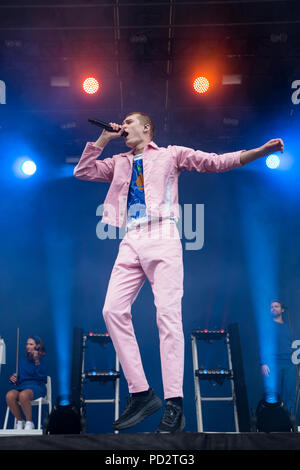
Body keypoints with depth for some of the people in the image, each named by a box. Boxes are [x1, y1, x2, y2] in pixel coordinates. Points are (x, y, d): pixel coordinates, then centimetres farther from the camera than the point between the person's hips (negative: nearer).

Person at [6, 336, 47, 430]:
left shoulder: (42, 360, 5)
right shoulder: (22, 360, 20)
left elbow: (43, 377, -8)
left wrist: (37, 362, -16)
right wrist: (13, 378, -2)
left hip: (36, 386, -4)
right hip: (22, 385, 4)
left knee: (23, 395, -39)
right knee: (9, 396, -31)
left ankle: (29, 423, -19)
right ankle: (20, 421, -10)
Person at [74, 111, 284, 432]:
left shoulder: (170, 154, 16)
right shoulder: (119, 163, 29)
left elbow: (216, 162, 9)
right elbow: (82, 171, 23)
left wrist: (261, 151, -2)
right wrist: (103, 138, 20)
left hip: (161, 237, -5)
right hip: (131, 242, 5)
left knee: (168, 314, -14)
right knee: (113, 310, -10)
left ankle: (174, 406, -13)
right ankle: (141, 395, -4)